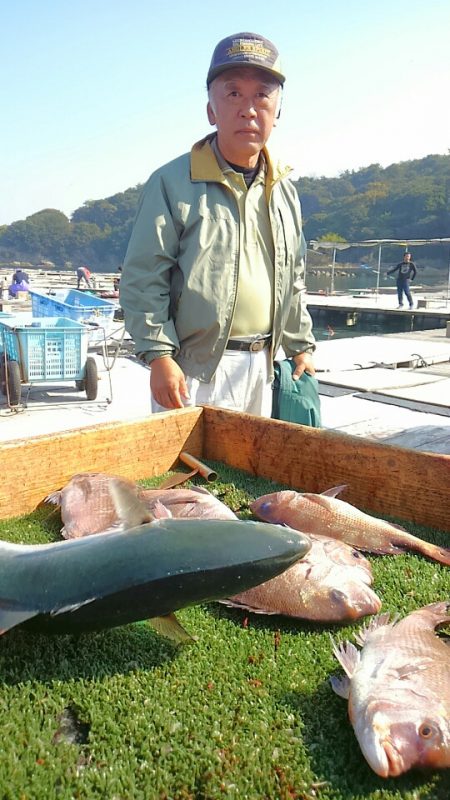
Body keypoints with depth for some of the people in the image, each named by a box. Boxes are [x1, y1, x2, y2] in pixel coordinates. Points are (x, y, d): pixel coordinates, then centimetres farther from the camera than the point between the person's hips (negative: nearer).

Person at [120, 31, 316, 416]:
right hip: (195, 367, -6)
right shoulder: (172, 183, -8)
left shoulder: (284, 191, 12)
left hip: (261, 365, 6)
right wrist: (159, 355, -17)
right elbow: (143, 278, -10)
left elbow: (294, 279, 19)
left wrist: (301, 346, 18)